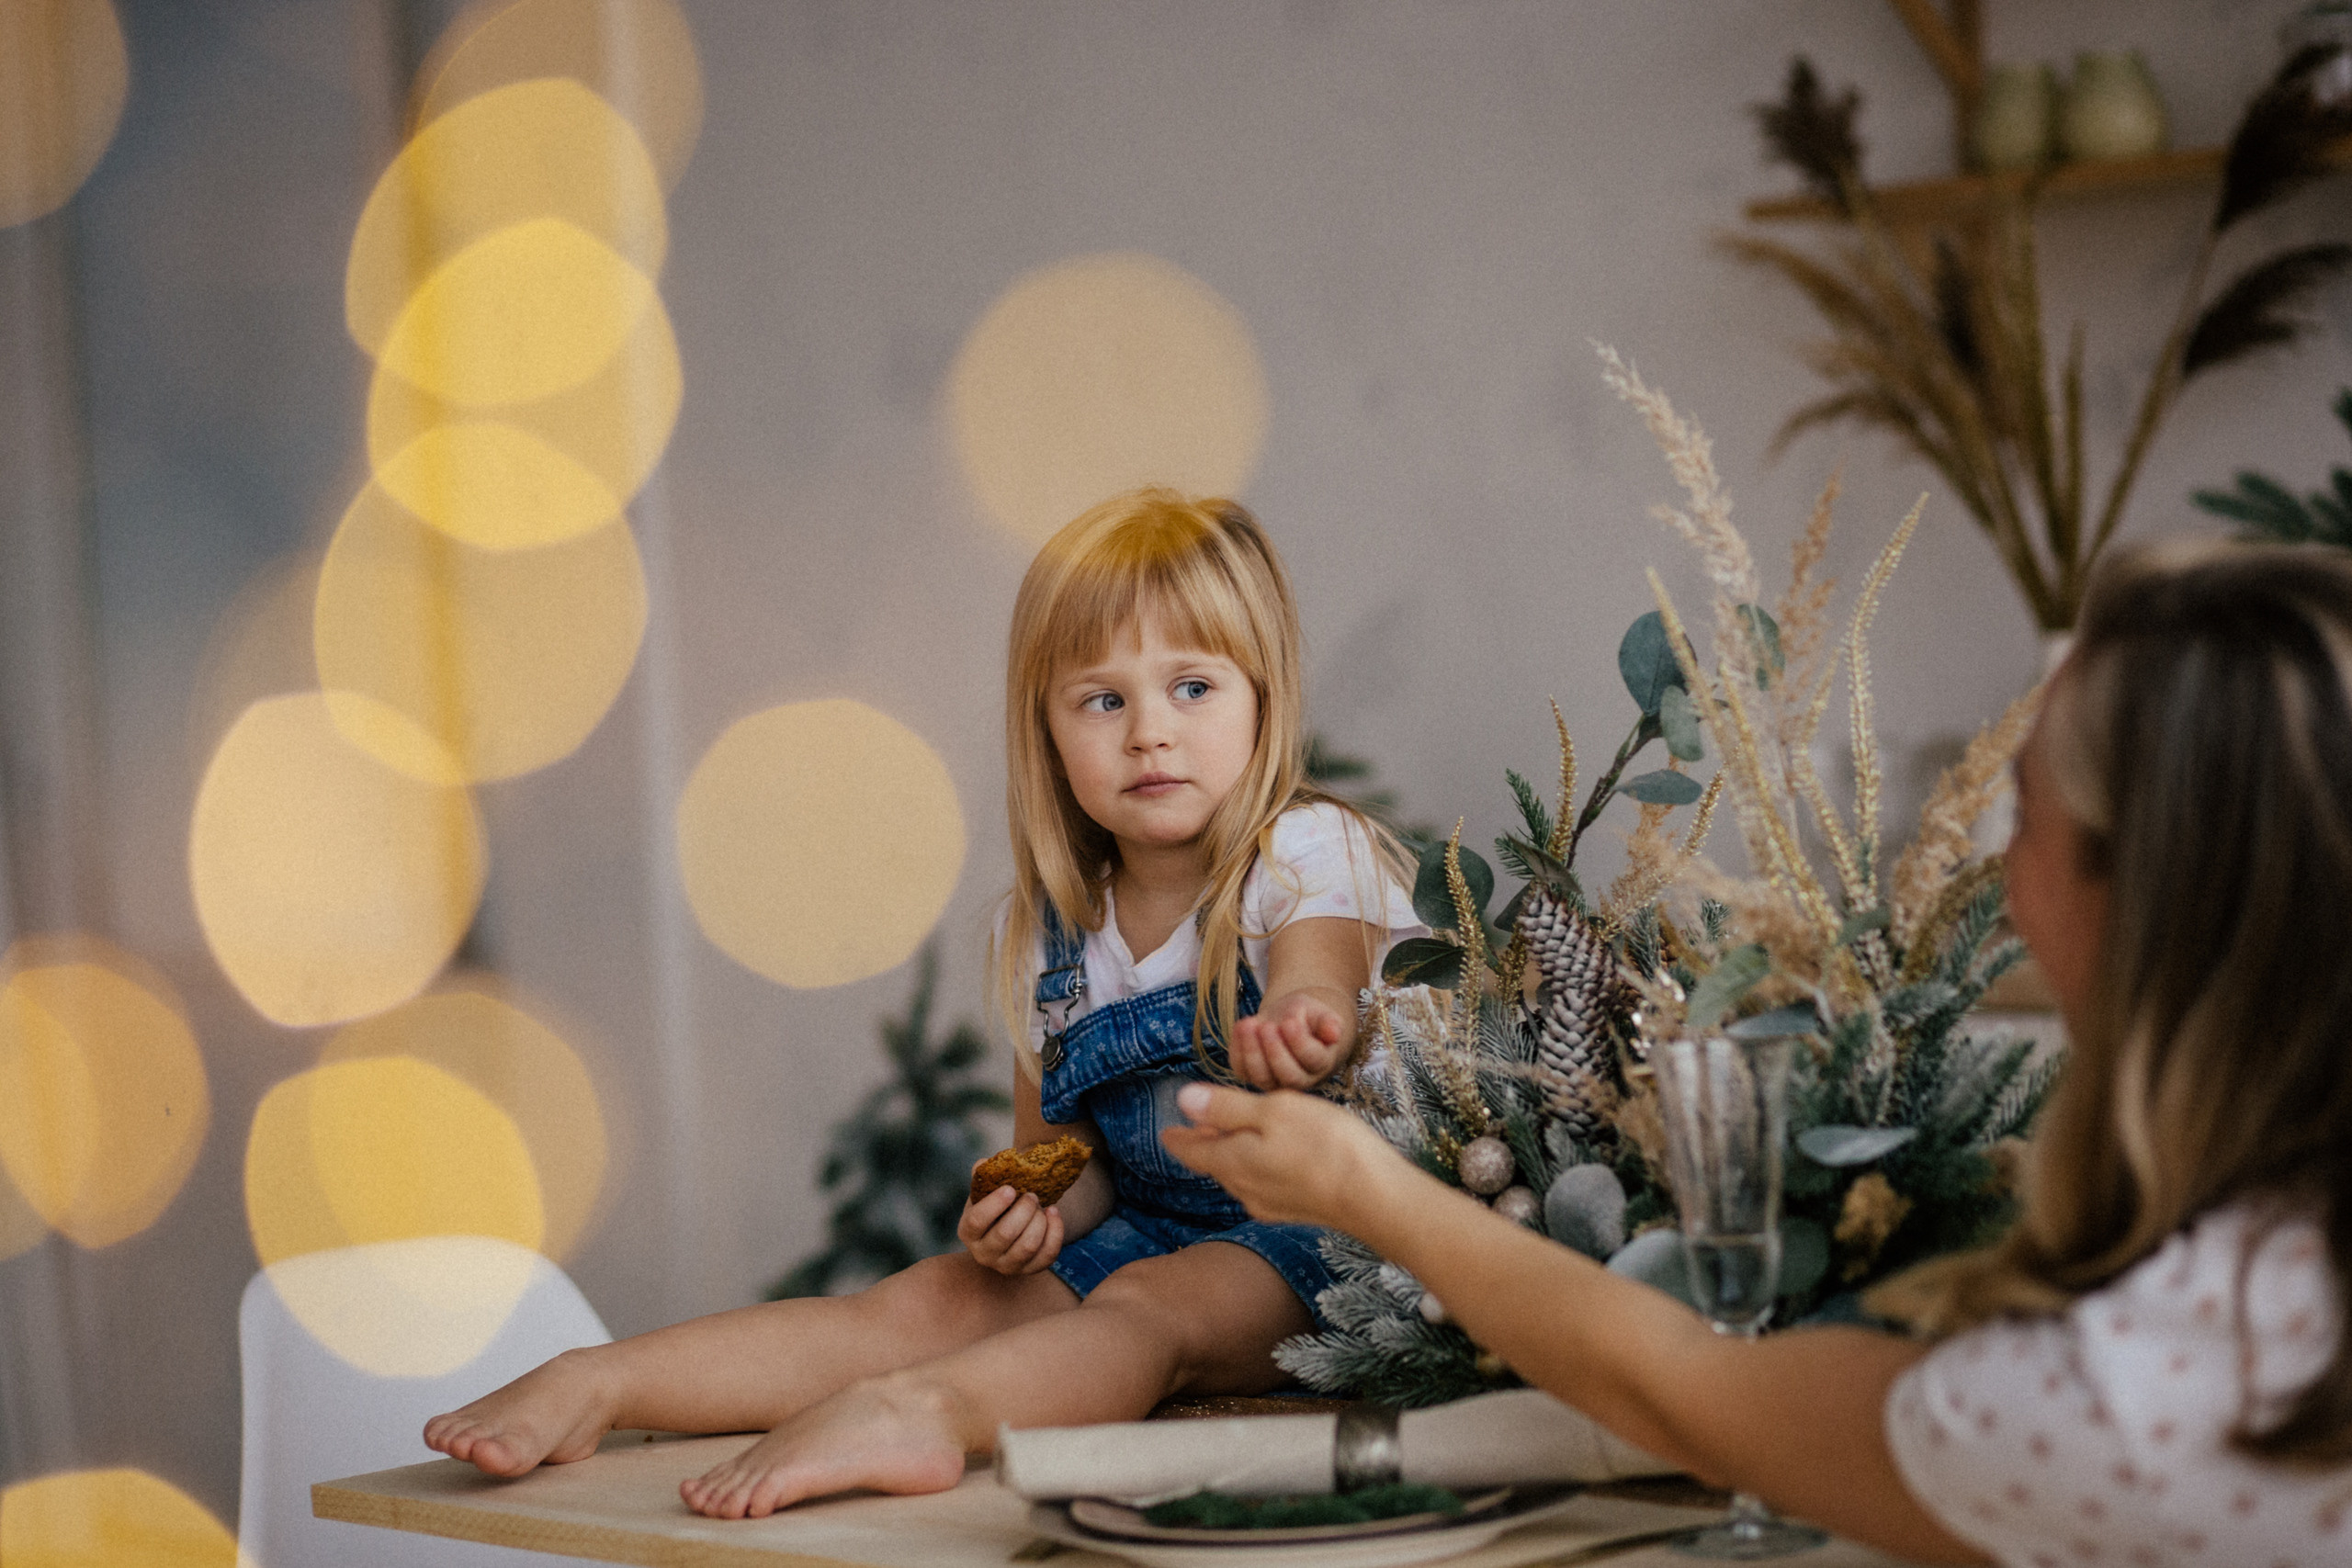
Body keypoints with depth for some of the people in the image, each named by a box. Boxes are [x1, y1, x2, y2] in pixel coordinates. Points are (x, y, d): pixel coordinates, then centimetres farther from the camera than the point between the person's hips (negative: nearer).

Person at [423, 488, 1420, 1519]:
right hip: (1142, 1232, 5)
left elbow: (1317, 985, -31)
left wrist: (1295, 1030, -57)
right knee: (936, 1298, -15)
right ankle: (596, 1387, -26)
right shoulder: (1047, 935, 8)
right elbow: (1064, 1152, 16)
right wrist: (1030, 1213, -10)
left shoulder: (1312, 855, -9)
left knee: (1145, 1301, -34)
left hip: (1325, 1233, -5)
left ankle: (916, 1410, -60)